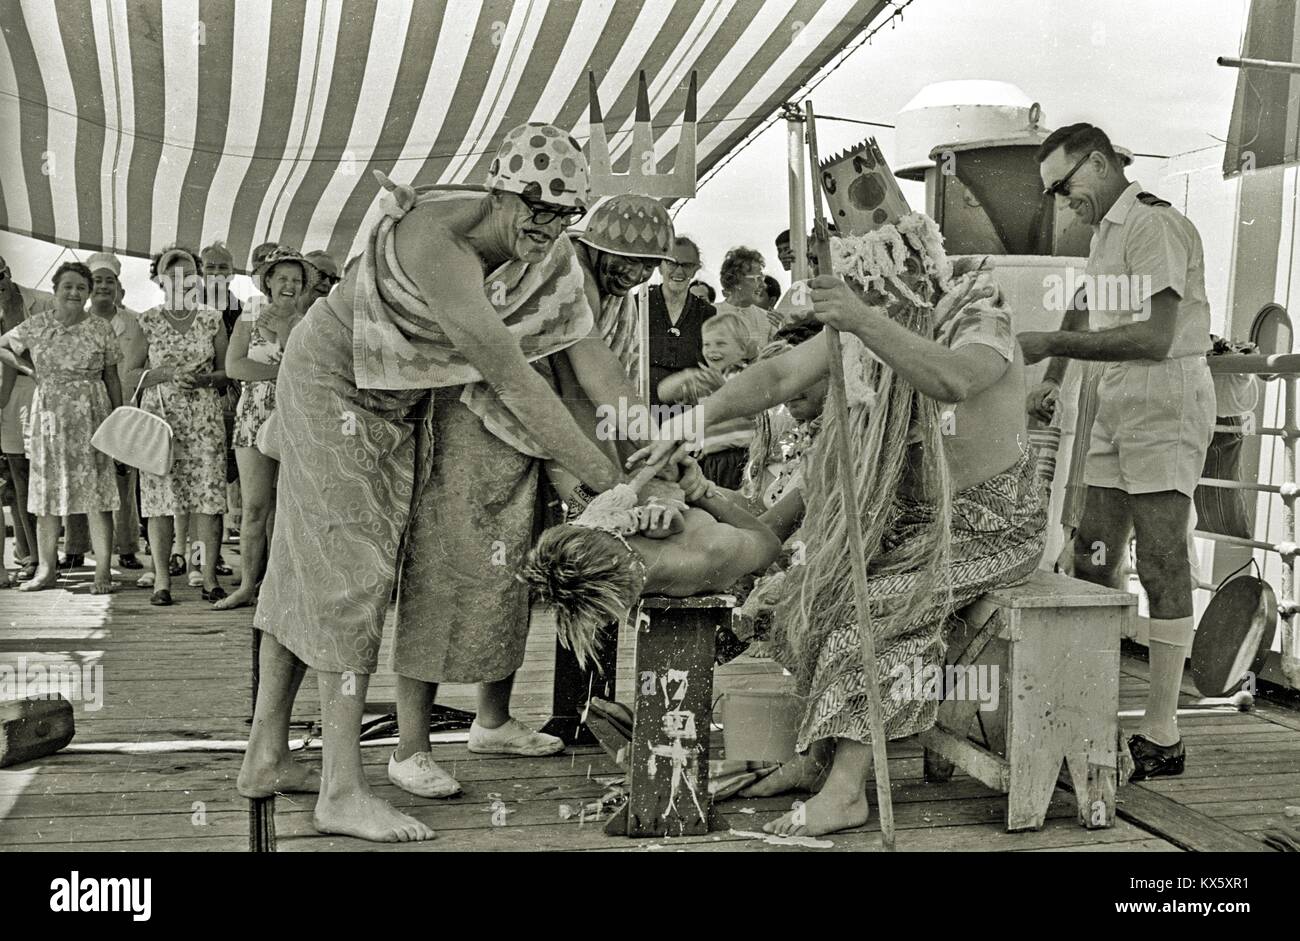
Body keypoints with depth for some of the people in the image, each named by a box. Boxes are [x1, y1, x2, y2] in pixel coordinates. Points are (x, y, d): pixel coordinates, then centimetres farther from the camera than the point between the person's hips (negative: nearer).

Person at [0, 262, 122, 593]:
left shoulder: (100, 329, 2)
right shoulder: (35, 326, 5)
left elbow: (112, 379, 5)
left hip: (91, 416, -2)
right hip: (48, 416, 2)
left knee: (96, 494, -5)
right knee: (46, 492, 7)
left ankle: (103, 570, -1)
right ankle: (46, 568, 18)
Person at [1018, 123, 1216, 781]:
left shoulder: (1155, 225, -10)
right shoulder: (1104, 235, 20)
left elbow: (1155, 338, -20)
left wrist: (1054, 344, -20)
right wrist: (1052, 386, 8)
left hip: (1166, 405, -9)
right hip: (1116, 408, 9)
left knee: (1161, 565, -7)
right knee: (1092, 563, 5)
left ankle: (1162, 736, -1)